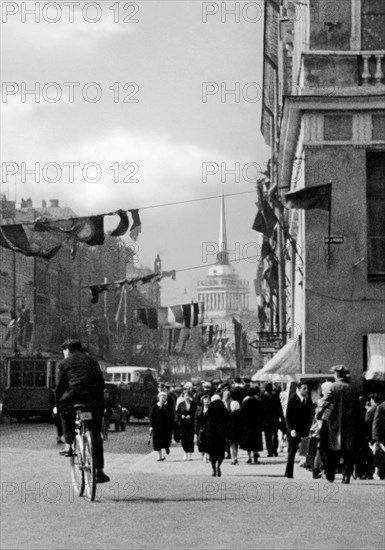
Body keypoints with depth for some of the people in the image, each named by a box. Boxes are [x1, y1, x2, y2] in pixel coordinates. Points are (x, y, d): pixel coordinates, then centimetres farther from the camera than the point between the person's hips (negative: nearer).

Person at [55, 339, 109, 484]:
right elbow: (101, 383, 22)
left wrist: (57, 405, 21)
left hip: (74, 399, -3)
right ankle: (100, 471, 12)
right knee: (96, 435, 13)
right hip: (95, 403, 3)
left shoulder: (66, 363, 12)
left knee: (65, 412, 31)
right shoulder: (92, 362, 24)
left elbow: (60, 386, 10)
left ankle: (68, 445, 17)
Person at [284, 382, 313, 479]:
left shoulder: (308, 401, 11)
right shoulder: (292, 400, -4)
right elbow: (288, 416, -7)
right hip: (294, 431, -4)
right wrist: (291, 429, -15)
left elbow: (309, 416, 15)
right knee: (292, 452, 1)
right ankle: (289, 473, 8)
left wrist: (308, 429, 5)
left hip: (304, 431, 4)